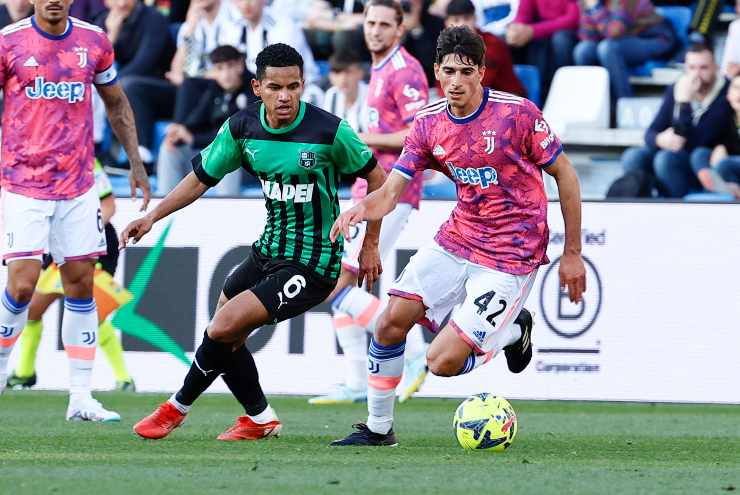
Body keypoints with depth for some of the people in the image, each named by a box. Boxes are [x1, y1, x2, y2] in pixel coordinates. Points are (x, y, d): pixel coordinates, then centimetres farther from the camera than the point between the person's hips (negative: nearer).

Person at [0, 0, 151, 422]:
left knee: (81, 284, 2)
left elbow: (117, 103, 19)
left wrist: (136, 162, 14)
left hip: (78, 187, 3)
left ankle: (81, 398, 7)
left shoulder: (94, 41, 5)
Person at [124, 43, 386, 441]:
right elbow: (201, 177, 7)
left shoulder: (329, 131, -19)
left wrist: (370, 245, 0)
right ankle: (260, 419, 34)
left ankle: (178, 408, 7)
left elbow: (375, 177, -4)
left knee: (223, 329, -14)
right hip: (269, 251, 7)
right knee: (226, 338, 14)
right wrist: (153, 216, -3)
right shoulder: (242, 127, -5)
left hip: (311, 264, -7)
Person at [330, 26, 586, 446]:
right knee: (392, 322, -7)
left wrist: (572, 254, -4)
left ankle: (514, 331, 18)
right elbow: (392, 190, -4)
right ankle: (378, 428, 12)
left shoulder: (518, 113, -16)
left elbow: (565, 175, -6)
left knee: (443, 361, -13)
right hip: (457, 239, 5)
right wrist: (363, 208, -29)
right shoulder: (428, 124, -2)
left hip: (511, 258, -5)